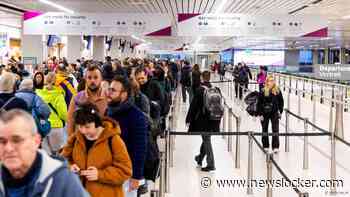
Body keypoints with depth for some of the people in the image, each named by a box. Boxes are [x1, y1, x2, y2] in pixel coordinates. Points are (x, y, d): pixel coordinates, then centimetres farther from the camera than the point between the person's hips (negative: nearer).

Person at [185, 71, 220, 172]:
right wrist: (217, 121, 17)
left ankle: (211, 164, 0)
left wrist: (189, 119, -4)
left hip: (203, 119, -5)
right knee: (206, 138, 20)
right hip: (213, 119, 5)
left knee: (206, 140, 1)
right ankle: (200, 158, 38)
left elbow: (194, 105, -12)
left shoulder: (200, 90, -14)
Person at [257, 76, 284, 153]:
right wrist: (260, 114, -9)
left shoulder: (277, 91, -4)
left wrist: (280, 112, 3)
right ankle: (265, 146, 24)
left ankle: (275, 147, 1)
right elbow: (259, 103, -6)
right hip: (265, 113, 0)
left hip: (274, 113, 1)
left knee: (275, 130, -3)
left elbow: (281, 102, 6)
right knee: (265, 130, 11)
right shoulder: (263, 91, -9)